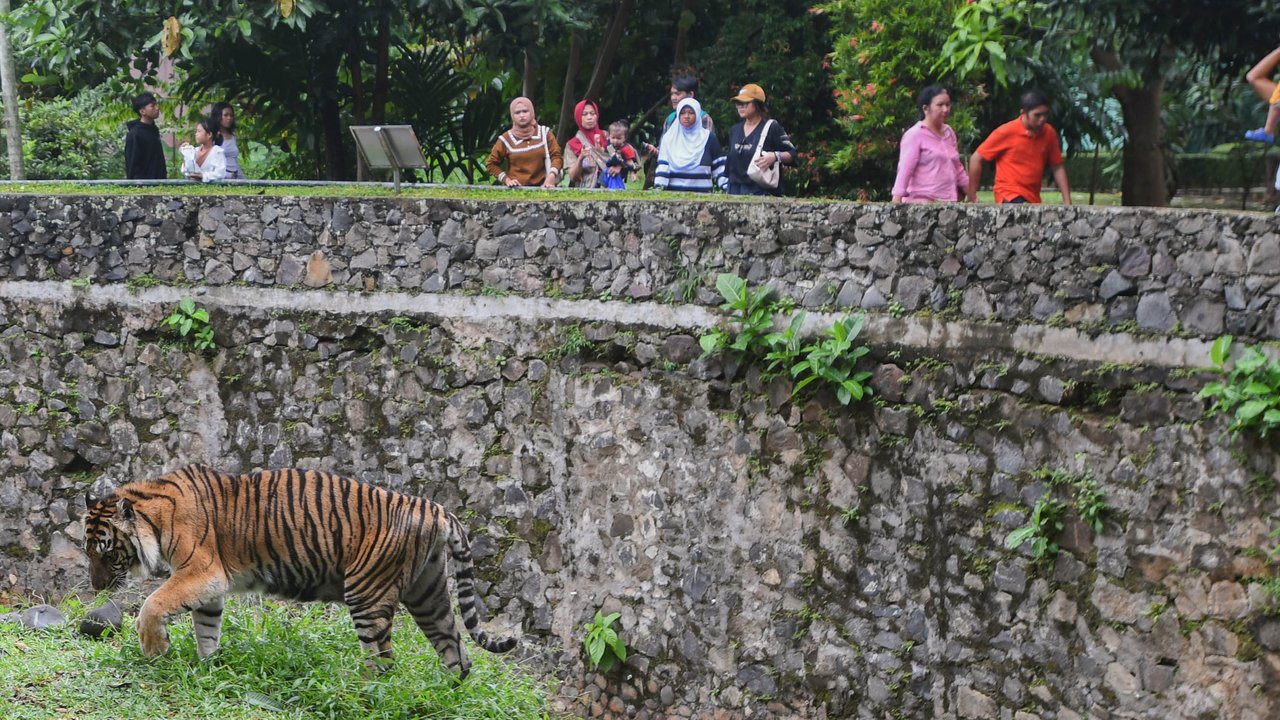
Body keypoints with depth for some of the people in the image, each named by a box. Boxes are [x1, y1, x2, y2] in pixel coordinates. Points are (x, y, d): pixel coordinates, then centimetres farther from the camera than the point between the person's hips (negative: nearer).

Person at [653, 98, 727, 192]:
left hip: (701, 194, 0)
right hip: (674, 192, 1)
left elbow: (719, 166, 7)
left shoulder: (708, 138, 6)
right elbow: (662, 166, 1)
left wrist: (727, 186, -4)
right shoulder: (669, 138, 7)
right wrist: (658, 187, -11)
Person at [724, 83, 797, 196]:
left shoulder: (771, 128, -1)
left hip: (762, 192, -6)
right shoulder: (735, 130, 17)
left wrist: (775, 157, -22)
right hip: (735, 192, 6)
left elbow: (793, 155, -3)